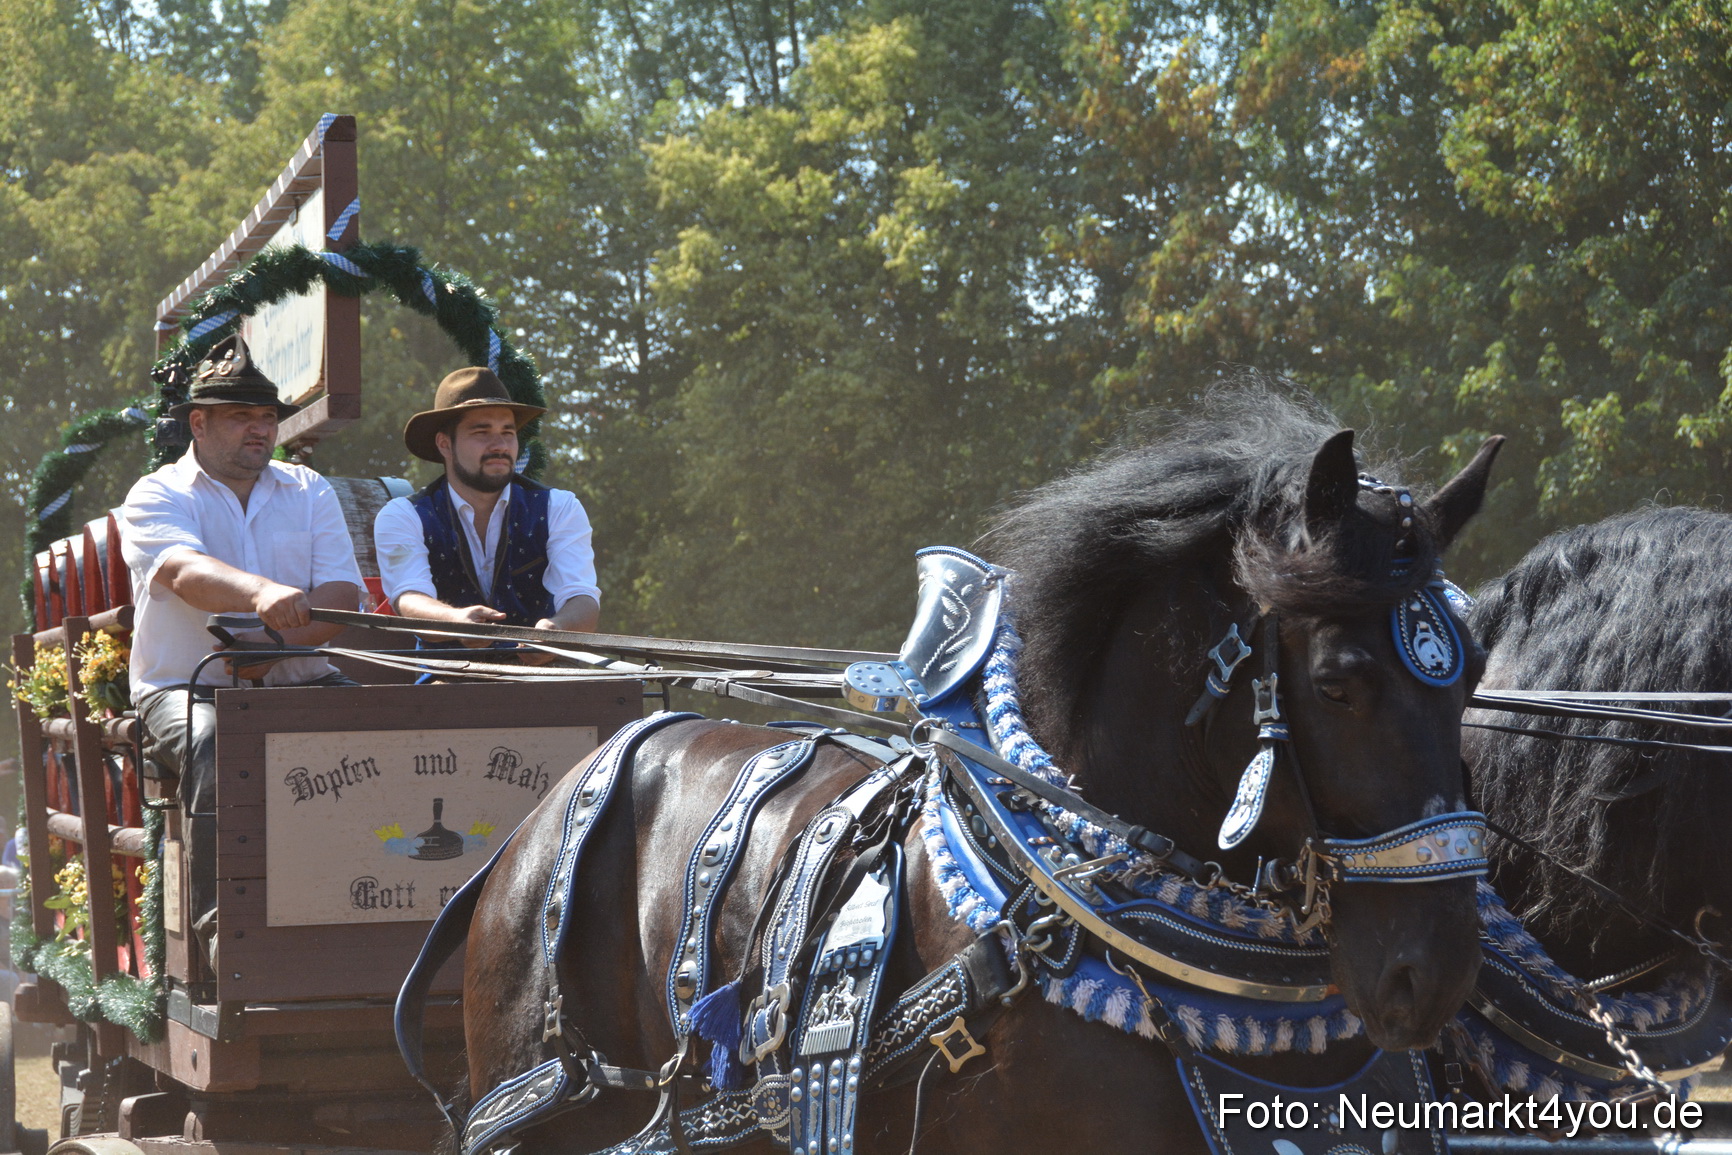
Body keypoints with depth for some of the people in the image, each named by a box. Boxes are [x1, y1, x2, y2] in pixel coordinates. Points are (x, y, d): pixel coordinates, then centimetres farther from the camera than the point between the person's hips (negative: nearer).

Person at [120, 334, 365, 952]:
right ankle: (223, 932, -36)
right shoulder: (157, 496, 3)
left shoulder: (309, 491, 15)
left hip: (297, 685, 3)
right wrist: (262, 593, -42)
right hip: (186, 688, -3)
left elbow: (343, 599, 3)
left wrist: (275, 640, -17)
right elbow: (186, 572, -20)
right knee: (213, 746, -36)